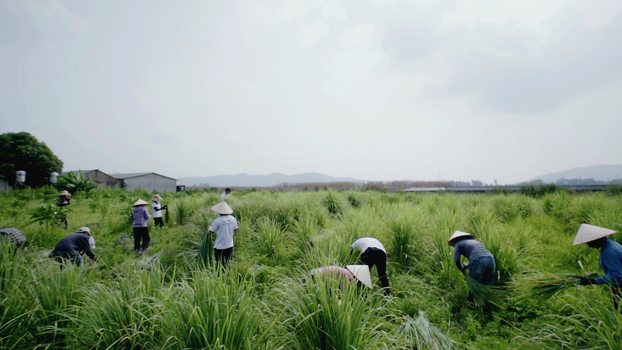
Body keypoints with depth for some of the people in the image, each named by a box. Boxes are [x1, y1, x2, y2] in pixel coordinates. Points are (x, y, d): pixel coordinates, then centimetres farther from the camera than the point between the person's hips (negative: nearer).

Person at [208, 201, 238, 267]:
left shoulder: (218, 220, -21)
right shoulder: (233, 219, -5)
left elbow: (210, 232, -9)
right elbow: (235, 231, 6)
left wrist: (209, 228, 13)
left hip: (220, 247, -5)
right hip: (230, 246, 5)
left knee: (220, 265, 10)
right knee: (226, 263, 19)